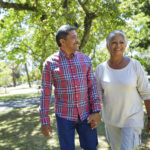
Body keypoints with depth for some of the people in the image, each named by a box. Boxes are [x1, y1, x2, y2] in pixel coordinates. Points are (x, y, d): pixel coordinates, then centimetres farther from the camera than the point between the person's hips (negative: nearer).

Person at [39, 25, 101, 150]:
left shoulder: (85, 59, 0)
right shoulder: (50, 63, -8)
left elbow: (92, 86, 0)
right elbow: (46, 93, -6)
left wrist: (96, 112, -9)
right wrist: (44, 121, -6)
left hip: (85, 114, 3)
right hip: (64, 115, -2)